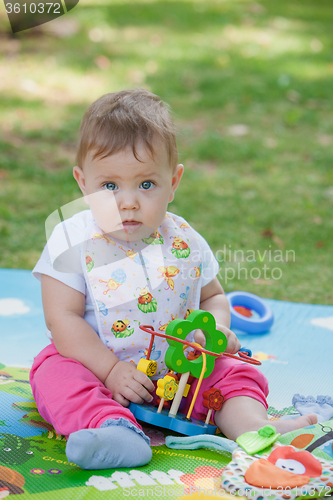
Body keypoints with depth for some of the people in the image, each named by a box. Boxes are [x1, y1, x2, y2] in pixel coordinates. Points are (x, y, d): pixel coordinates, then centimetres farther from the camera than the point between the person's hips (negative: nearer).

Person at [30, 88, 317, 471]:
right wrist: (110, 369, -23)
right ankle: (112, 427, -51)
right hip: (98, 363, -2)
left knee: (235, 372, -12)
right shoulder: (72, 242, -12)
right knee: (56, 374, -30)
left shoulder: (185, 242, -2)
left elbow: (212, 296, 12)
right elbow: (62, 318, -14)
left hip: (180, 368, 3)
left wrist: (216, 328, -12)